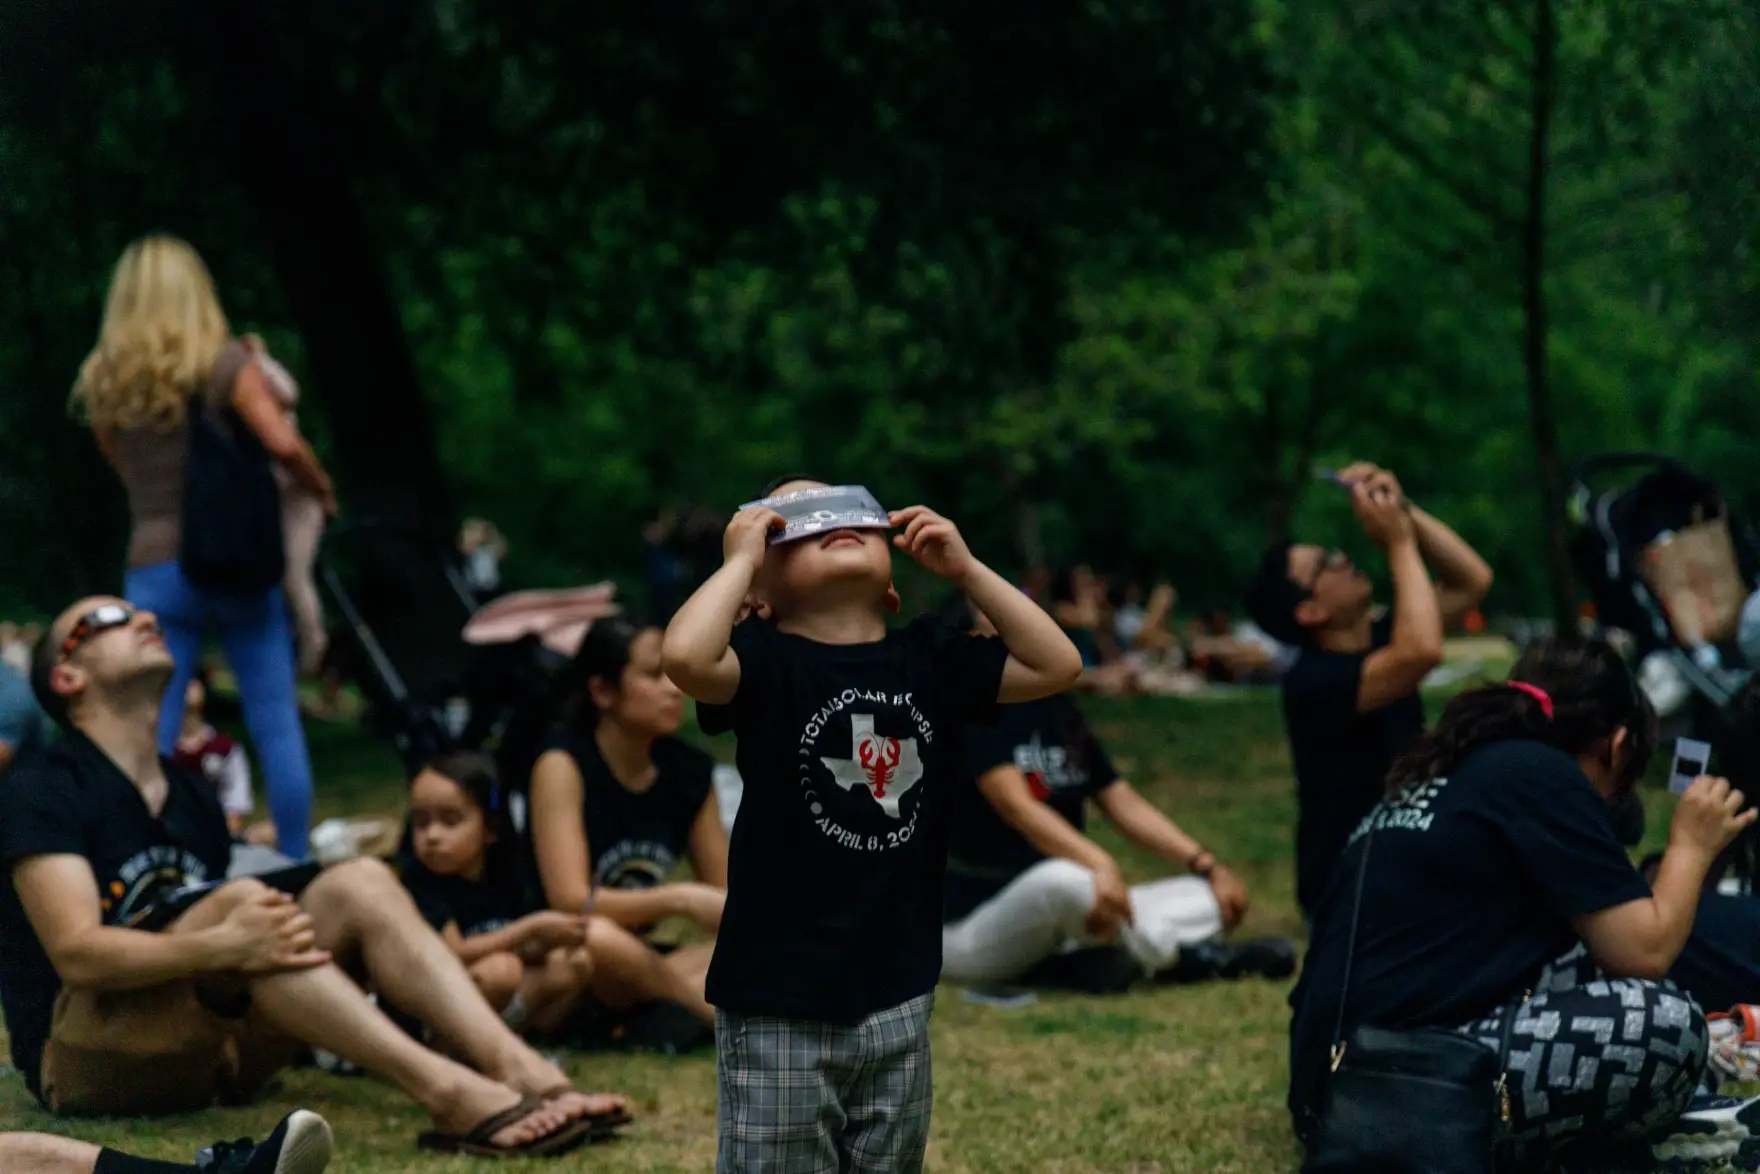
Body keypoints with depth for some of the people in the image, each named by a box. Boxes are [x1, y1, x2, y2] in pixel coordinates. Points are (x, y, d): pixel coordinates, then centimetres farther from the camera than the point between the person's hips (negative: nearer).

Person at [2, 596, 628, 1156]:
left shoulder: (193, 798, 17)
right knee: (239, 900, -31)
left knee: (359, 884, -12)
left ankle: (519, 1070, -34)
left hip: (199, 1052, 7)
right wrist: (225, 944, -36)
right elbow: (76, 954, -21)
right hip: (81, 1061, -6)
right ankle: (448, 1094, -44)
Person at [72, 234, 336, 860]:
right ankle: (297, 866, 8)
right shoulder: (226, 362, -3)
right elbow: (283, 444, -12)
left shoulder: (103, 382, 7)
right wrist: (321, 486, 5)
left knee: (151, 737, 3)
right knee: (276, 723, 6)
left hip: (155, 568, 2)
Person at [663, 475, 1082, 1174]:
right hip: (779, 1004, -5)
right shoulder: (765, 660, -7)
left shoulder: (929, 658, 7)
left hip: (898, 997, 5)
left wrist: (963, 567, 0)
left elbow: (1057, 666, 3)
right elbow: (684, 656, -27)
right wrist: (739, 559, -13)